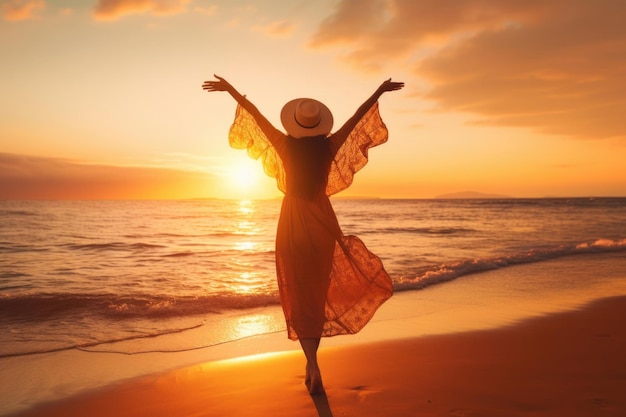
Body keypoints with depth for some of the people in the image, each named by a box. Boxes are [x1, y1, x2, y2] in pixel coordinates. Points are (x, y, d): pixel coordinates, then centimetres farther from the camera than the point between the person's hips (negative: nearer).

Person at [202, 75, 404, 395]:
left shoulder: (286, 146, -8)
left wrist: (231, 90, 5)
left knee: (300, 299, 3)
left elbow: (256, 115, -2)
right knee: (317, 295, 14)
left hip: (293, 225, -1)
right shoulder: (329, 147, -6)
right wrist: (379, 92, 13)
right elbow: (357, 117, 3)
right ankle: (311, 368, 22)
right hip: (322, 224, 2)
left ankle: (313, 367, -10)